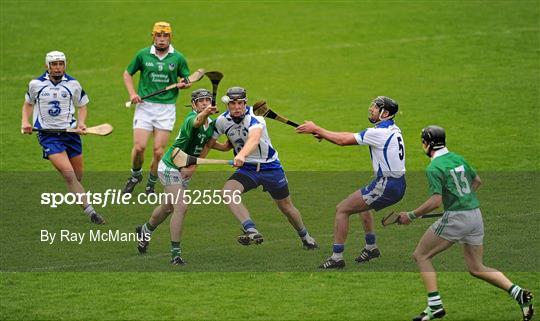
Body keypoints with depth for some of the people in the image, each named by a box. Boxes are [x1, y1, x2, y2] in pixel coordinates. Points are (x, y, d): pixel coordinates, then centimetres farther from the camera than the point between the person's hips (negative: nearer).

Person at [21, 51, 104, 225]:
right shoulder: (36, 84, 2)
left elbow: (82, 106, 14)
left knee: (78, 176, 5)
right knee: (68, 174, -18)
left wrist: (81, 123, -4)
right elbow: (28, 103, 19)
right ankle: (90, 211, -19)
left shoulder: (73, 84, 2)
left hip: (70, 132, 2)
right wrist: (25, 121, 3)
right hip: (48, 135, -2)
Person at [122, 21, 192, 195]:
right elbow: (127, 73, 15)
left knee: (159, 151, -4)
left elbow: (188, 80, 15)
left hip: (166, 108, 0)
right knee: (139, 147, -9)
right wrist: (132, 93, 1)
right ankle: (135, 175, 19)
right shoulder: (143, 55, 2)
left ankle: (151, 185, 15)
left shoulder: (178, 58, 3)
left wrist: (184, 84, -9)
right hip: (144, 106, 0)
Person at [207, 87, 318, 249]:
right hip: (246, 169, 3)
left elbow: (255, 138, -45)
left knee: (286, 207, 11)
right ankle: (252, 231, -38)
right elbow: (210, 142, 6)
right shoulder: (222, 120, -9)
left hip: (270, 166, -3)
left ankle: (305, 236, 41)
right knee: (228, 191, -29)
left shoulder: (254, 116, -25)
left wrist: (242, 155, -63)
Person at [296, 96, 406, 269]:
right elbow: (352, 136, 12)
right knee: (363, 202, 35)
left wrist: (316, 129, -5)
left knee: (341, 210, -3)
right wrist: (324, 134, 7)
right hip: (398, 184, 10)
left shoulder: (380, 133, -18)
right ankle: (371, 247, 39)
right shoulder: (393, 129, 10)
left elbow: (343, 140, -15)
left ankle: (337, 257, 0)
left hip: (386, 186, -10)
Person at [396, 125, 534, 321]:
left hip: (455, 217, -8)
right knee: (476, 268, 15)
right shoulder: (457, 158, 13)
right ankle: (518, 293, -3)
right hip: (475, 215, 8)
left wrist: (411, 216, -11)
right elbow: (477, 181, 26)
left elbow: (436, 201, -20)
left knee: (421, 255, 7)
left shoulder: (434, 167, -12)